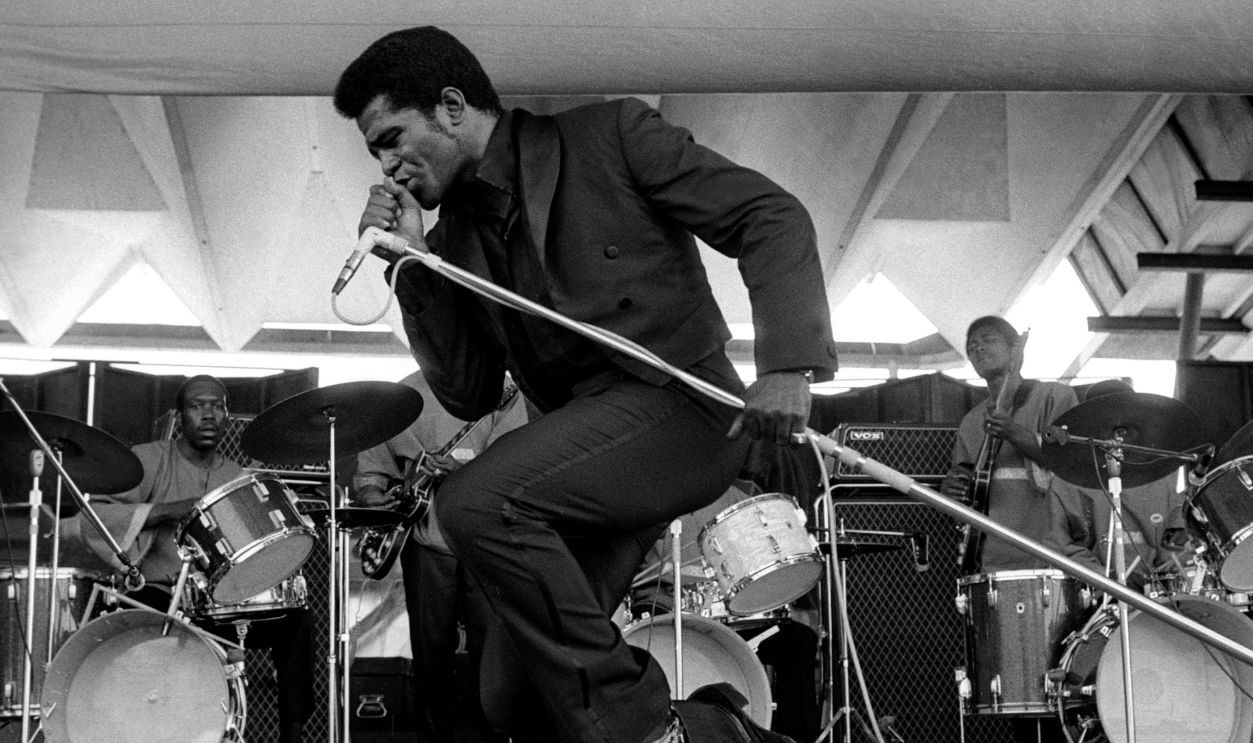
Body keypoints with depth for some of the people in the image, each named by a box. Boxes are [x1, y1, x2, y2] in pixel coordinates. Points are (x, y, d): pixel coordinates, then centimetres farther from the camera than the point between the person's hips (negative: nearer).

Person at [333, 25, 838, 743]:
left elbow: (772, 215, -7)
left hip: (677, 402, -7)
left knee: (475, 500, -27)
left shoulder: (609, 136, -1)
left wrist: (786, 363, -22)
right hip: (587, 444, 7)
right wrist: (411, 263, -2)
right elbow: (468, 395, 9)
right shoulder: (456, 240, 14)